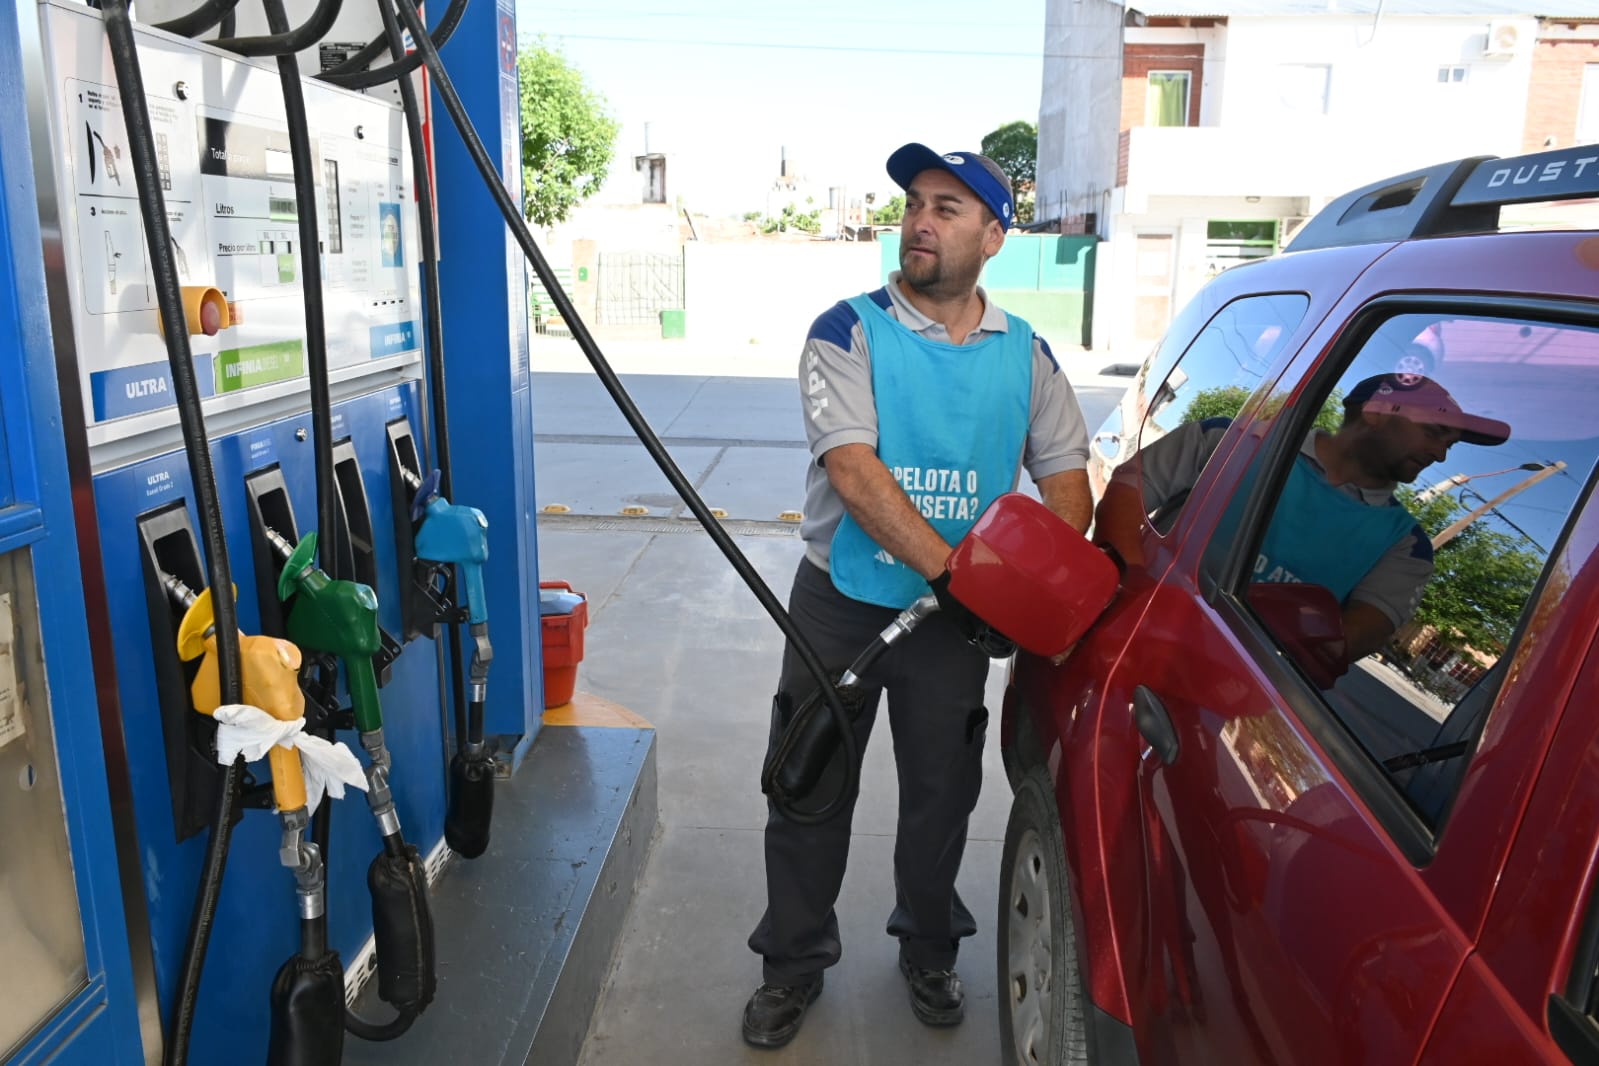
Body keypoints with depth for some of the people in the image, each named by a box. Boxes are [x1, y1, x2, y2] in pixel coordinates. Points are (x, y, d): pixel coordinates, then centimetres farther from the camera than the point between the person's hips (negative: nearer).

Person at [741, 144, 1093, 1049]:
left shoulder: (1024, 352, 3)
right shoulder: (850, 332, -9)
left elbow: (1066, 473, 3)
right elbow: (853, 469, -20)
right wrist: (950, 568, -28)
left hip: (956, 613, 3)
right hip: (842, 602, -2)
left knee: (942, 792, 15)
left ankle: (930, 951, 40)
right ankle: (794, 964, 28)